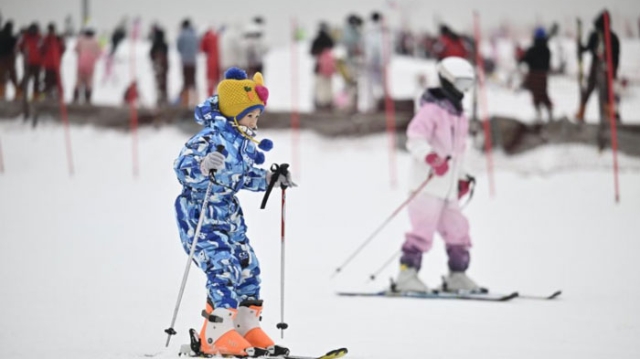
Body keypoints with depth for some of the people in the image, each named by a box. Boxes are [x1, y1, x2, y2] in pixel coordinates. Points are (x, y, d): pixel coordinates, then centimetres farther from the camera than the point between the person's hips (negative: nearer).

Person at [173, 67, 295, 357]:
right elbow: (182, 167, -29)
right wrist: (203, 166, -48)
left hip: (229, 216, 10)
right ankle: (217, 335, -18)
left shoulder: (242, 142, 9)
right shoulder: (211, 137, -20)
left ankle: (246, 328, 19)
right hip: (200, 214, -10)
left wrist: (272, 179, 13)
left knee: (247, 268, 9)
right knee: (223, 268, -20)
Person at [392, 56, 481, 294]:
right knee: (423, 230, -14)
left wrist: (462, 177, 25)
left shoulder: (459, 116, 21)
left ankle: (457, 277, 19)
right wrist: (431, 157, -35)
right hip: (428, 185, -9)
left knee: (458, 231, 10)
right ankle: (406, 276, -13)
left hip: (448, 189, 9)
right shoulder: (431, 110, -8)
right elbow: (415, 138, -20)